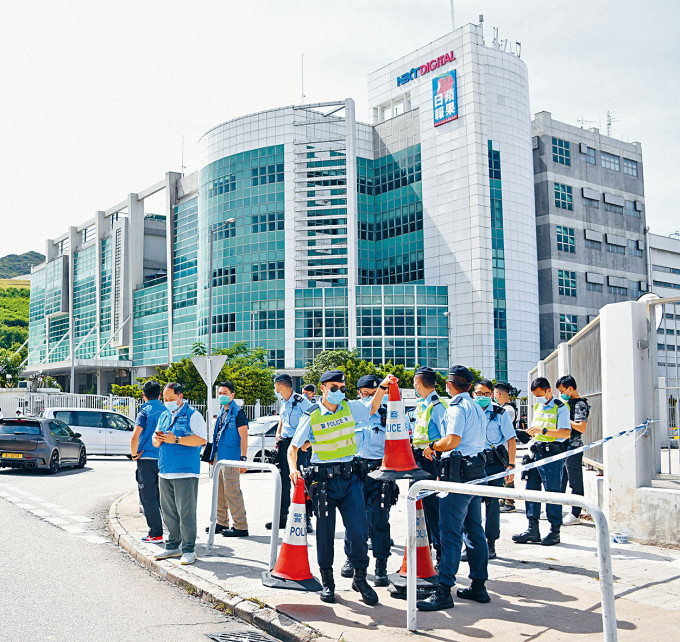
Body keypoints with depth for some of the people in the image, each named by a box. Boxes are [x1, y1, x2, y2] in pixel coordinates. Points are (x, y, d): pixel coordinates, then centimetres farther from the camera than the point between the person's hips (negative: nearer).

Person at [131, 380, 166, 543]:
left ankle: (156, 533, 2)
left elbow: (135, 436, -20)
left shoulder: (144, 412, -8)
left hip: (147, 459, -5)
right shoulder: (166, 411, 8)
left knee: (148, 497, 1)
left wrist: (134, 454, -7)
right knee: (163, 496, 16)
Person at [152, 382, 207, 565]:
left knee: (186, 512, -6)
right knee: (169, 512, 11)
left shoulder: (193, 415, -3)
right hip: (165, 472, 7)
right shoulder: (164, 416, 18)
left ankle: (189, 549, 1)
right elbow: (155, 442, 20)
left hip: (186, 472, -7)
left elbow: (201, 439, -15)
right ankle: (173, 546, 21)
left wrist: (175, 439, -18)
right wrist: (158, 438, -5)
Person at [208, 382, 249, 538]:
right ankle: (222, 523, 25)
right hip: (219, 457, 9)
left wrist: (243, 458, -18)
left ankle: (240, 526, -2)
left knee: (232, 492, -8)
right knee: (219, 492, 14)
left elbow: (244, 437, -12)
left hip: (231, 458, -9)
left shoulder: (238, 412, -9)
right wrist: (213, 456, 19)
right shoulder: (222, 412, 16)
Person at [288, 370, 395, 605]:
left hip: (349, 477, 2)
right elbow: (293, 447, 3)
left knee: (358, 529, -3)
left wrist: (383, 386, 12)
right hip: (323, 478, -2)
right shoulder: (311, 417, -3)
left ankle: (360, 578, 14)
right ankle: (327, 582, 19)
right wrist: (293, 468, -14)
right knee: (325, 531, 4)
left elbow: (371, 408, 26)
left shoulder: (350, 408, 5)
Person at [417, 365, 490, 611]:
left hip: (459, 473, -9)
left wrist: (432, 446, -6)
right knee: (474, 529, 13)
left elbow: (452, 441, -23)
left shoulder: (457, 407, -13)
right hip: (476, 470, 10)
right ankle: (478, 586, 18)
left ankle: (444, 591, -7)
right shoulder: (477, 407, 16)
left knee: (450, 533, -8)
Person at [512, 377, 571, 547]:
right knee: (531, 489, 5)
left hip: (552, 454, -7)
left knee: (552, 492, -4)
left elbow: (566, 432, -18)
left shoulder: (560, 408, -7)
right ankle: (532, 530, 11)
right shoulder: (537, 407, 17)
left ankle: (555, 531, 5)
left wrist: (543, 431, -24)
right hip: (536, 452, 8)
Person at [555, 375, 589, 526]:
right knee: (559, 481, 15)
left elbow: (582, 428, -22)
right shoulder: (568, 403, 17)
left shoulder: (580, 404, -12)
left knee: (575, 483, -2)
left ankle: (575, 515, 3)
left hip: (573, 448, -10)